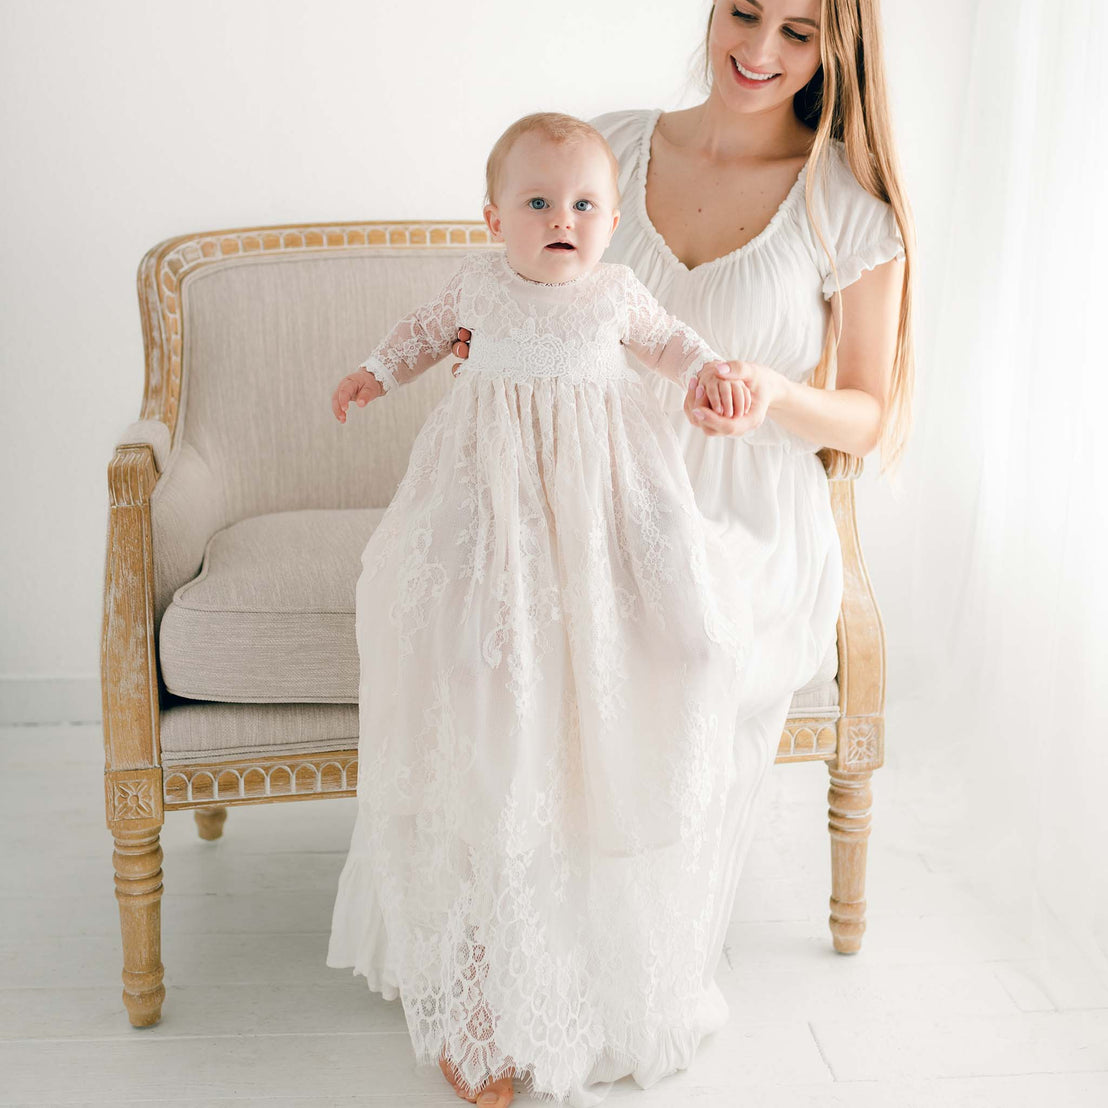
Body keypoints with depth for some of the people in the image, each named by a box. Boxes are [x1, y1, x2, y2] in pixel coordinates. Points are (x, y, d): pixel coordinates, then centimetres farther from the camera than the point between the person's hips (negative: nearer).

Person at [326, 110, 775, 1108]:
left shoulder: (618, 291, 6)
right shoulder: (481, 279, 6)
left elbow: (664, 338, 24)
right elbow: (433, 323, 26)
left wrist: (709, 371, 6)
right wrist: (379, 372, 20)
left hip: (600, 500, 1)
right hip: (495, 492, -1)